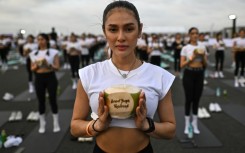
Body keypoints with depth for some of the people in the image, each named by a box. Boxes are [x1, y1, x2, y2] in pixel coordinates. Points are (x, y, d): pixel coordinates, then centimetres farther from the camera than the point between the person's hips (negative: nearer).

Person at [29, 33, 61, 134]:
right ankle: (42, 125, 19)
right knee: (41, 101, 7)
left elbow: (57, 67, -4)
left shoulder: (53, 52, -1)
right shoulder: (34, 53, 8)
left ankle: (56, 124, 12)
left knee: (53, 100, -1)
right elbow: (32, 69, 10)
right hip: (39, 79, 3)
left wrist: (48, 65, -21)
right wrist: (37, 65, -11)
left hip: (50, 77, -3)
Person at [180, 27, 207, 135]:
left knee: (196, 99, 9)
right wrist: (192, 58, -20)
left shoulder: (202, 47, 6)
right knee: (189, 99, 1)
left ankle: (194, 123, 24)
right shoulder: (185, 48, -4)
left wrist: (202, 57, -14)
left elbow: (205, 64, 5)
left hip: (199, 75, 3)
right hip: (188, 74, -3)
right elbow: (182, 65, -8)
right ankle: (187, 124, 15)